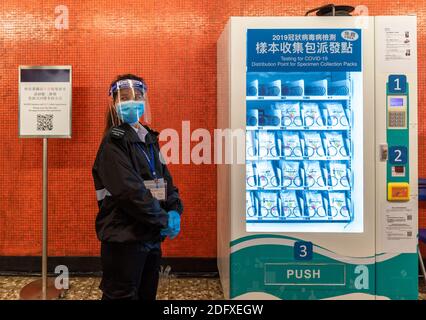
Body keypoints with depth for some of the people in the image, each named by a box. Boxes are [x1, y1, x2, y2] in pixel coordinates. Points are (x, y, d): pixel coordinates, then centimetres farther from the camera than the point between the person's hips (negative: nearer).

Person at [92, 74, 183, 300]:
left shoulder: (149, 138, 11)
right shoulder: (114, 141, -13)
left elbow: (165, 179, 10)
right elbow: (130, 190, -22)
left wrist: (175, 211, -6)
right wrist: (164, 219, -17)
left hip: (151, 235, 8)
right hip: (123, 238, -8)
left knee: (147, 294, 18)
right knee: (122, 295, 4)